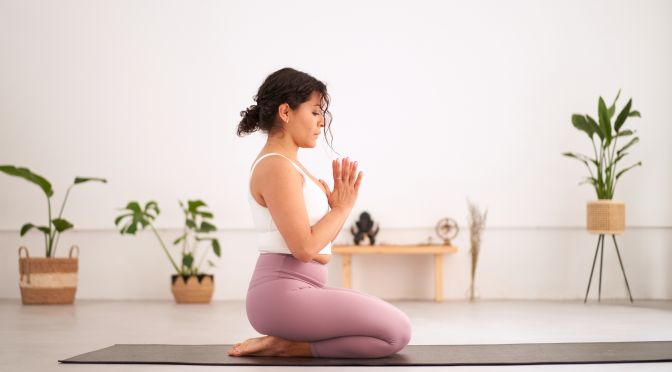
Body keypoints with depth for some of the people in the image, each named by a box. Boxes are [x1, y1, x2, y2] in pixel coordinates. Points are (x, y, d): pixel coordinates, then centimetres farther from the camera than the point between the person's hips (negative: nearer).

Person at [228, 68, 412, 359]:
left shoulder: (286, 165, 17)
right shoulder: (277, 167, -15)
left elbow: (315, 242, 18)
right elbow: (304, 247, -20)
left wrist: (338, 206, 2)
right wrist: (343, 207, -5)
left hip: (296, 291, 10)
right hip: (283, 295, -10)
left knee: (392, 324, 19)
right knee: (397, 332, -10)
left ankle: (286, 342, 10)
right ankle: (286, 346, -6)